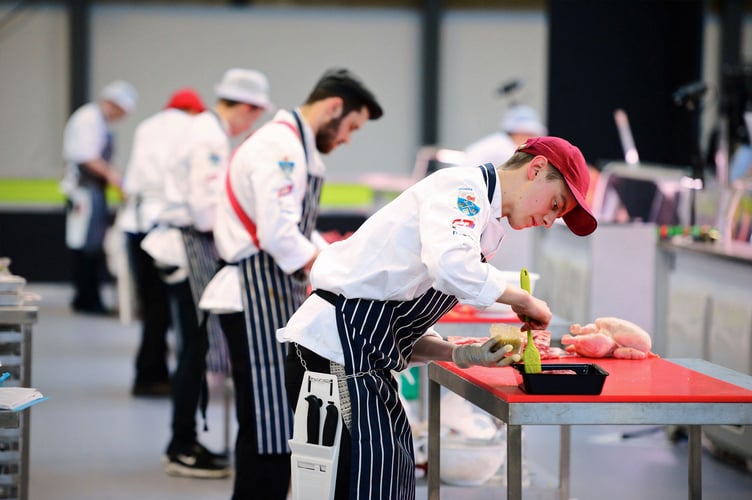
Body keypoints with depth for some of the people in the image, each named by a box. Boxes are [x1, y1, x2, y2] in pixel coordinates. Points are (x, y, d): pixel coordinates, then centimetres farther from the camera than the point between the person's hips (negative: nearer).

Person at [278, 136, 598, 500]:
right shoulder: (462, 186, -8)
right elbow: (451, 266, -30)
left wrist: (462, 355, 5)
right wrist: (522, 300, -16)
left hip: (362, 362, 11)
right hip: (337, 356, -11)